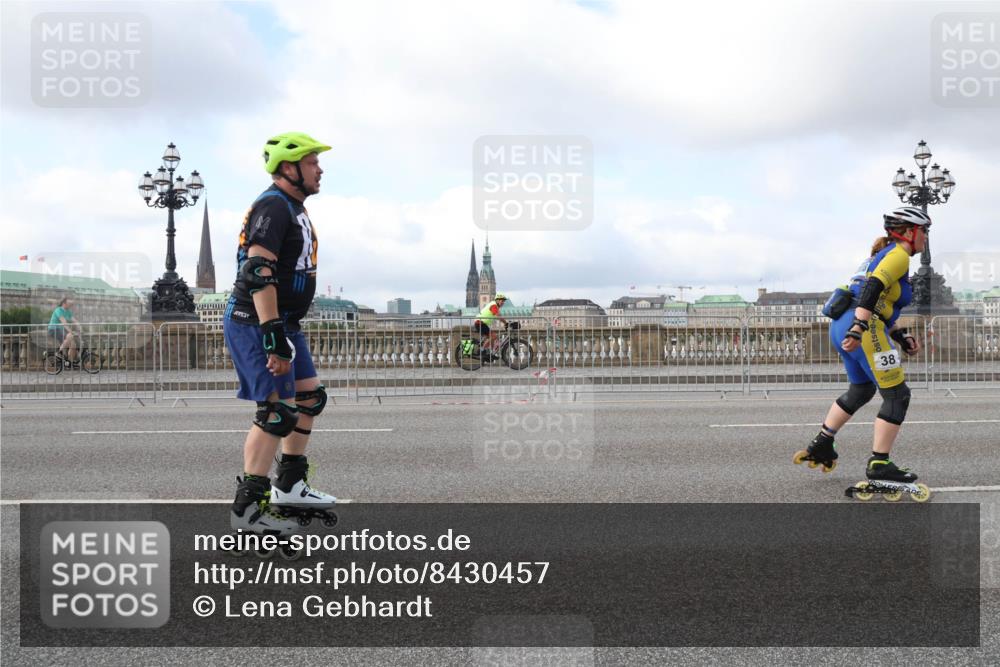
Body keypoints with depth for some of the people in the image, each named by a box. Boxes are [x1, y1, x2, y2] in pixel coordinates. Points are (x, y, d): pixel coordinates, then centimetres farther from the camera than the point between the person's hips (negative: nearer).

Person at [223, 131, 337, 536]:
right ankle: (248, 507, -5)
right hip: (256, 324, -11)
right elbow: (259, 274, -26)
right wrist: (274, 338, -30)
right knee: (277, 412, -11)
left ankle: (290, 487, 24)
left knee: (309, 397, 15)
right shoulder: (273, 206, -16)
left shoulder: (293, 209, 17)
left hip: (281, 322, 11)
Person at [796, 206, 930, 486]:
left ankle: (820, 446, 29)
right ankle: (878, 464, -3)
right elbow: (873, 288, -20)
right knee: (897, 395, -3)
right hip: (865, 330, -10)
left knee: (860, 391, 26)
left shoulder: (883, 254, 26)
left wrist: (901, 336, 18)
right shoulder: (899, 254, -3)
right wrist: (859, 329, -30)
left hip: (841, 326, 10)